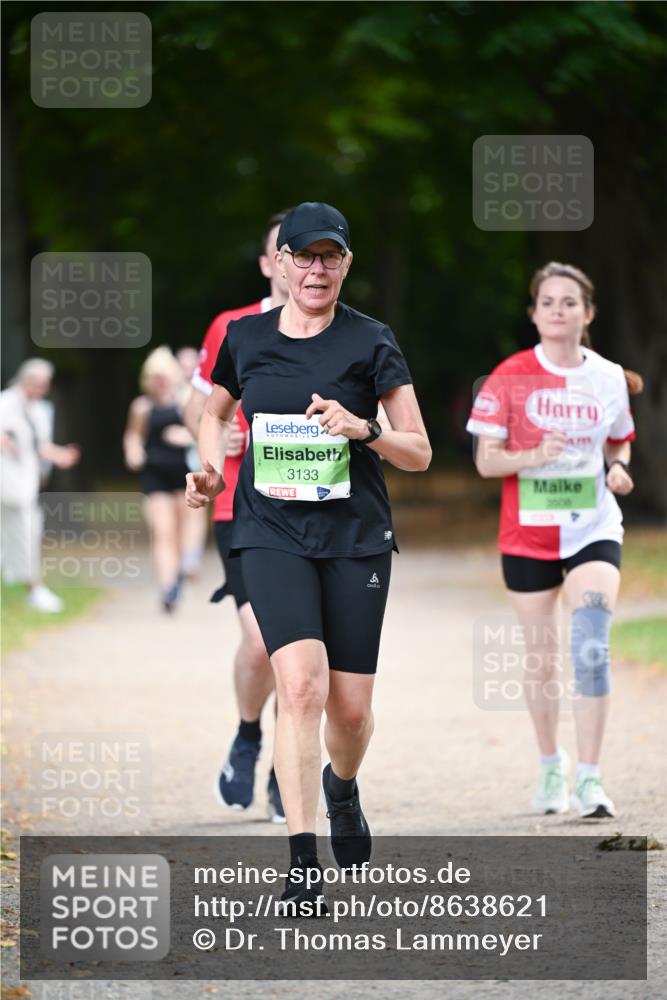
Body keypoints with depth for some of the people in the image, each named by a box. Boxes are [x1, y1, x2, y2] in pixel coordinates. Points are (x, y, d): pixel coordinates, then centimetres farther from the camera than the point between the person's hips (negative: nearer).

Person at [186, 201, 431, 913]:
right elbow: (216, 412, 25)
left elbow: (419, 454, 0)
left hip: (356, 536, 0)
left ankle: (342, 787, 42)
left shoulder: (370, 342, -1)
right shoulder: (244, 339, 5)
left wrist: (361, 428, -18)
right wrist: (211, 466, 5)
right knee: (301, 683, -20)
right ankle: (303, 863, -21)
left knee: (350, 709, 4)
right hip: (272, 533, 0)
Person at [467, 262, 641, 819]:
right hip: (528, 534, 0)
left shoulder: (609, 378, 3)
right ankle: (551, 768, 30)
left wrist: (619, 469, -4)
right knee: (541, 658, 8)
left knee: (591, 642, -19)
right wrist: (535, 456, -22)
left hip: (594, 528, 0)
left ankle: (589, 779, -18)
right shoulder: (511, 377, -4)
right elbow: (485, 460, -4)